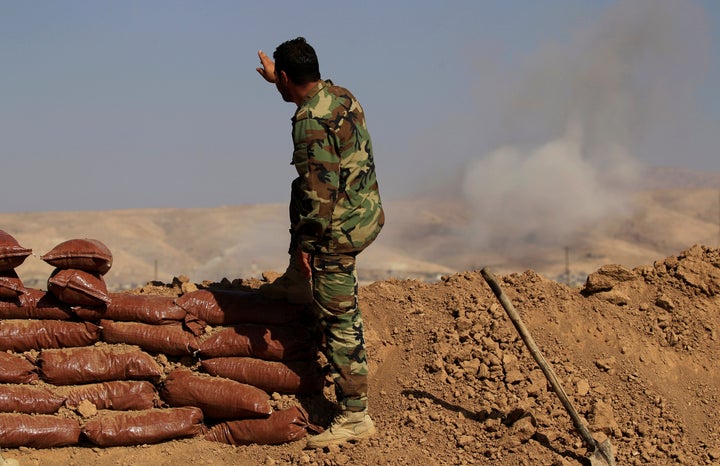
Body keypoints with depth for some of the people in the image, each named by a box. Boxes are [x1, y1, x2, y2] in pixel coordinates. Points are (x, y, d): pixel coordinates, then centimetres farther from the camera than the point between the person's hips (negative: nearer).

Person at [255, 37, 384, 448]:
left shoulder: (310, 122, -23)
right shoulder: (341, 95, 5)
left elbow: (319, 190, -26)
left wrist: (307, 244, -18)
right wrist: (276, 79, 44)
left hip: (340, 229, -9)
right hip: (368, 211, 9)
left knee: (340, 322, -2)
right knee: (299, 201, 36)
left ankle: (355, 417, 2)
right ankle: (295, 280, 55)